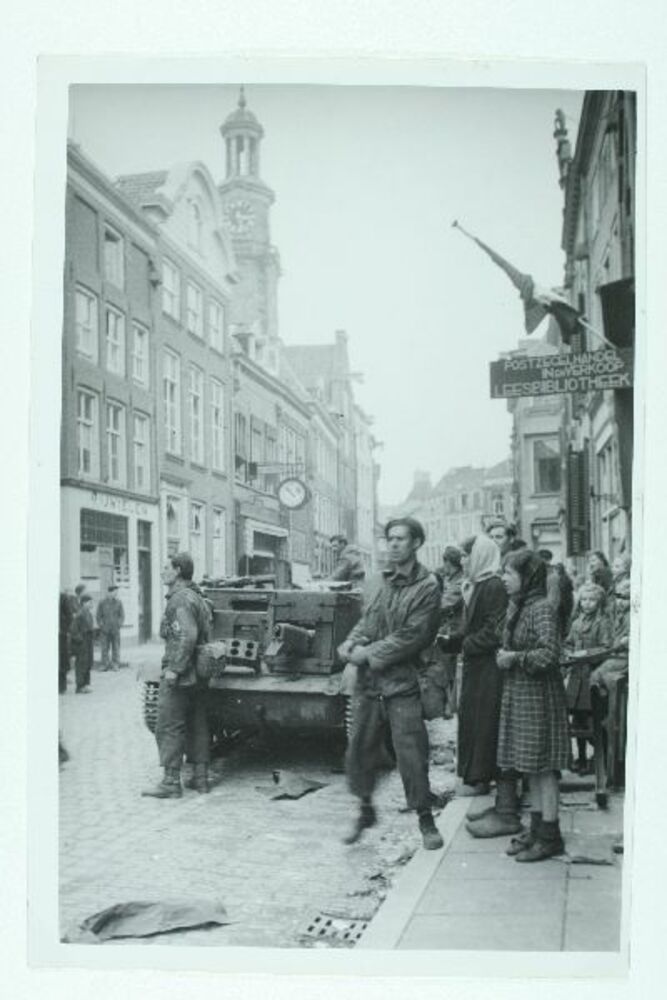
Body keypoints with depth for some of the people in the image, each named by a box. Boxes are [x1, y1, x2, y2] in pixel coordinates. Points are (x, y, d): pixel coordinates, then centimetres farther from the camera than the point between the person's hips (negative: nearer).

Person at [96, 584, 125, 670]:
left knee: (116, 648, 0)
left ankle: (115, 665, 5)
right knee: (104, 648, -2)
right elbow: (99, 616, 6)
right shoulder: (102, 603, 4)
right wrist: (101, 625, -4)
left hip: (115, 630, 0)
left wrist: (118, 625, -4)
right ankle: (105, 665, 4)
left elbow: (122, 616, 7)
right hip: (105, 630, 0)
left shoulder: (118, 602, 5)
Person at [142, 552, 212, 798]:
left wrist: (174, 669, -23)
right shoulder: (197, 598, 16)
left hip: (179, 677, -9)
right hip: (198, 674, 10)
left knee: (169, 729, -3)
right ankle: (200, 778, 17)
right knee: (197, 727, 12)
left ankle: (171, 782, -2)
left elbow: (187, 636, -25)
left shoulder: (180, 599, -14)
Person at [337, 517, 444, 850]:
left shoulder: (427, 586, -8)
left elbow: (412, 636, -15)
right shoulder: (384, 581, 13)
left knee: (411, 754, -2)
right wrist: (351, 644, -7)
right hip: (368, 681, 6)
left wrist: (369, 654, -15)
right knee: (360, 748, 11)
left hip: (402, 684, -6)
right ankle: (365, 810, 29)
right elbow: (366, 620, 13)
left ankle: (425, 819, 14)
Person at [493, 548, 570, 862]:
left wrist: (514, 657, -15)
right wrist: (504, 655, 2)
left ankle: (550, 836, 8)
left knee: (543, 765, -1)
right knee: (531, 767, 14)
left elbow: (549, 654, -26)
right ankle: (537, 827, 24)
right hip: (518, 694, 9)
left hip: (539, 695, -9)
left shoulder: (541, 608, -16)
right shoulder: (517, 606, 10)